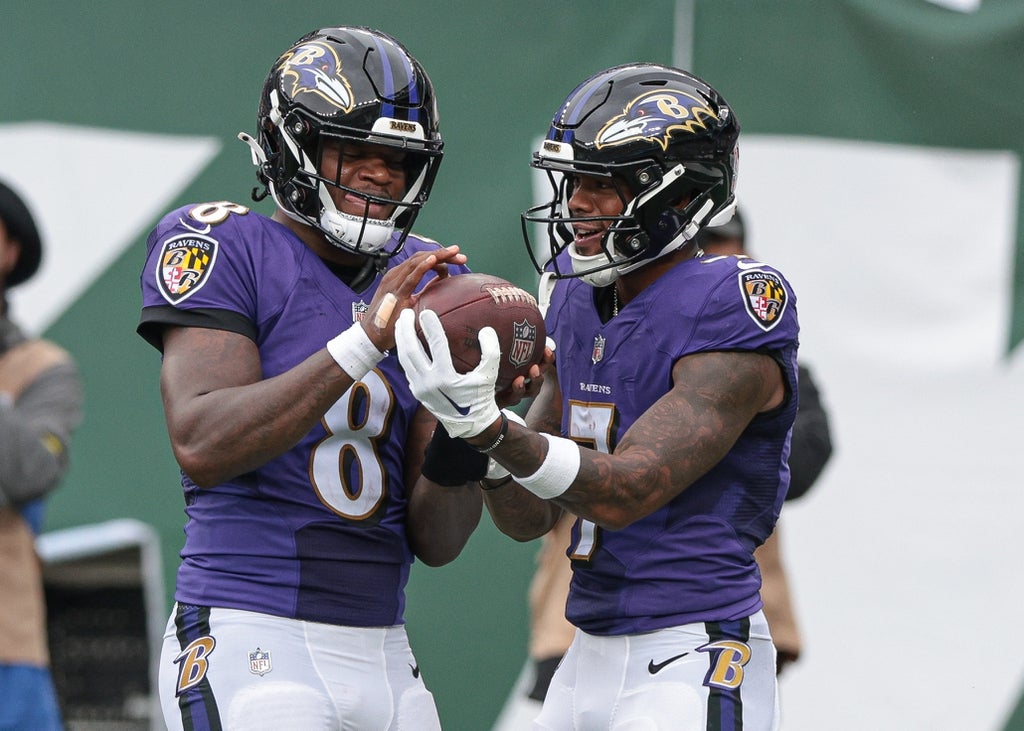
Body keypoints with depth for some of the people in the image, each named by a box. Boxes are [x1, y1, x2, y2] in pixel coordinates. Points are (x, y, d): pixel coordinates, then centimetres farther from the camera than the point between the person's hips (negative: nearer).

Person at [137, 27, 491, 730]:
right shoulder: (225, 249, -2)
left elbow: (436, 542, 8)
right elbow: (202, 446, -19)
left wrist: (462, 426, -11)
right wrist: (363, 343, -23)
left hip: (386, 662, 6)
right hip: (252, 647, -6)